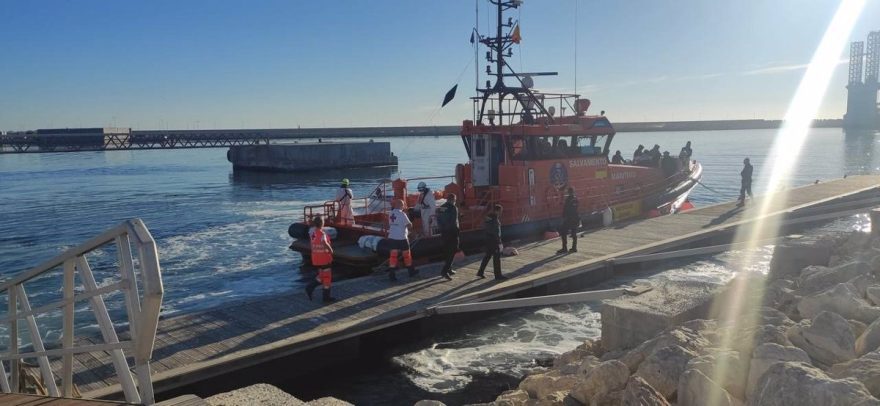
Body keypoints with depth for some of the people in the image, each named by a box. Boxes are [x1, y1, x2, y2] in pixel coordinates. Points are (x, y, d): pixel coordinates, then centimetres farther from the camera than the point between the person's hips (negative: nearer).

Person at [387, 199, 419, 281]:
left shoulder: (391, 214, 4)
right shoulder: (402, 214, -16)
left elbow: (389, 225, 11)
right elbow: (409, 225, -12)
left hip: (392, 237, 5)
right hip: (402, 237, -5)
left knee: (393, 255, 2)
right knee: (406, 254, 11)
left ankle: (392, 274, -4)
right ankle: (411, 271, 26)